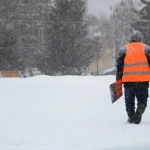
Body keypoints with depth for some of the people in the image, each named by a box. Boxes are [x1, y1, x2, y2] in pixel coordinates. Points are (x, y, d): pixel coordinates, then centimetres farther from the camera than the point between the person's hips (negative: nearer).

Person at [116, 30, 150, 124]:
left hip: (128, 80, 1)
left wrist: (118, 80, 12)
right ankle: (138, 114, -15)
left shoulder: (124, 49, 7)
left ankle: (131, 117, 12)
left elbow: (119, 65, 6)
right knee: (142, 100, 7)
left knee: (129, 101, 13)